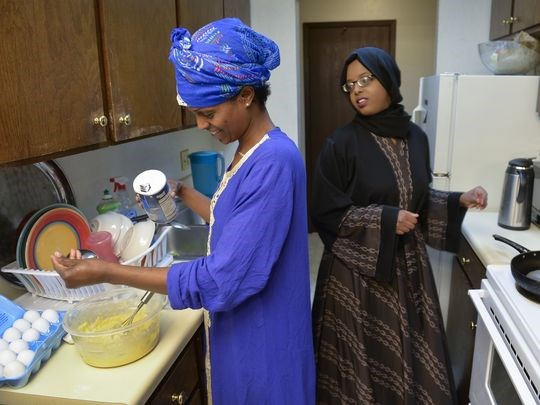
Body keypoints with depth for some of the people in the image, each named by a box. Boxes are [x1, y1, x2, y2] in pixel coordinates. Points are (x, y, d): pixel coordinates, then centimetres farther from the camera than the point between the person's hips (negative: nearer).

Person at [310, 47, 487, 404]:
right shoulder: (341, 144, -13)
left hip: (408, 264, 5)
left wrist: (459, 200, -1)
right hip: (357, 270, -4)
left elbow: (418, 197, 13)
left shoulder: (415, 137, 3)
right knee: (363, 357, 9)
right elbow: (326, 213, -13)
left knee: (409, 353, 16)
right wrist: (384, 220, -18)